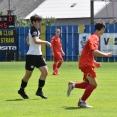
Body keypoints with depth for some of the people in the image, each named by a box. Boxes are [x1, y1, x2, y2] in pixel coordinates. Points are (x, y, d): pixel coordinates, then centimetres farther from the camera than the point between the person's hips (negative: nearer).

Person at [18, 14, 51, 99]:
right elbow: (36, 41, -29)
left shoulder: (35, 30, 15)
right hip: (32, 55, -9)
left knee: (45, 72, -4)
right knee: (28, 74, 4)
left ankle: (39, 90, 3)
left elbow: (29, 40, 29)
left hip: (38, 55, 9)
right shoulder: (33, 29, -14)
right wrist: (46, 42, -22)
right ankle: (21, 90, 23)